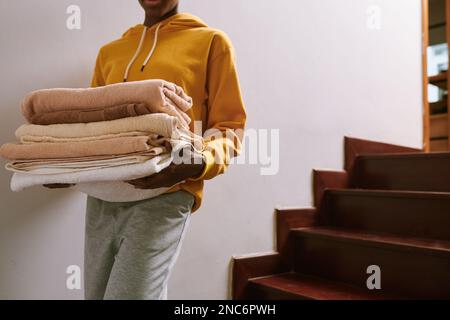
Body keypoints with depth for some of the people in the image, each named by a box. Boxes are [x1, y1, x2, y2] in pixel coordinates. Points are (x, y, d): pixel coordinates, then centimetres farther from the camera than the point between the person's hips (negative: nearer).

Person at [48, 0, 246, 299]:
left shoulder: (211, 42, 7)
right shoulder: (109, 52, 21)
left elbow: (229, 127, 1)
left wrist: (196, 163, -19)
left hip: (163, 195, -5)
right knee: (96, 294, 9)